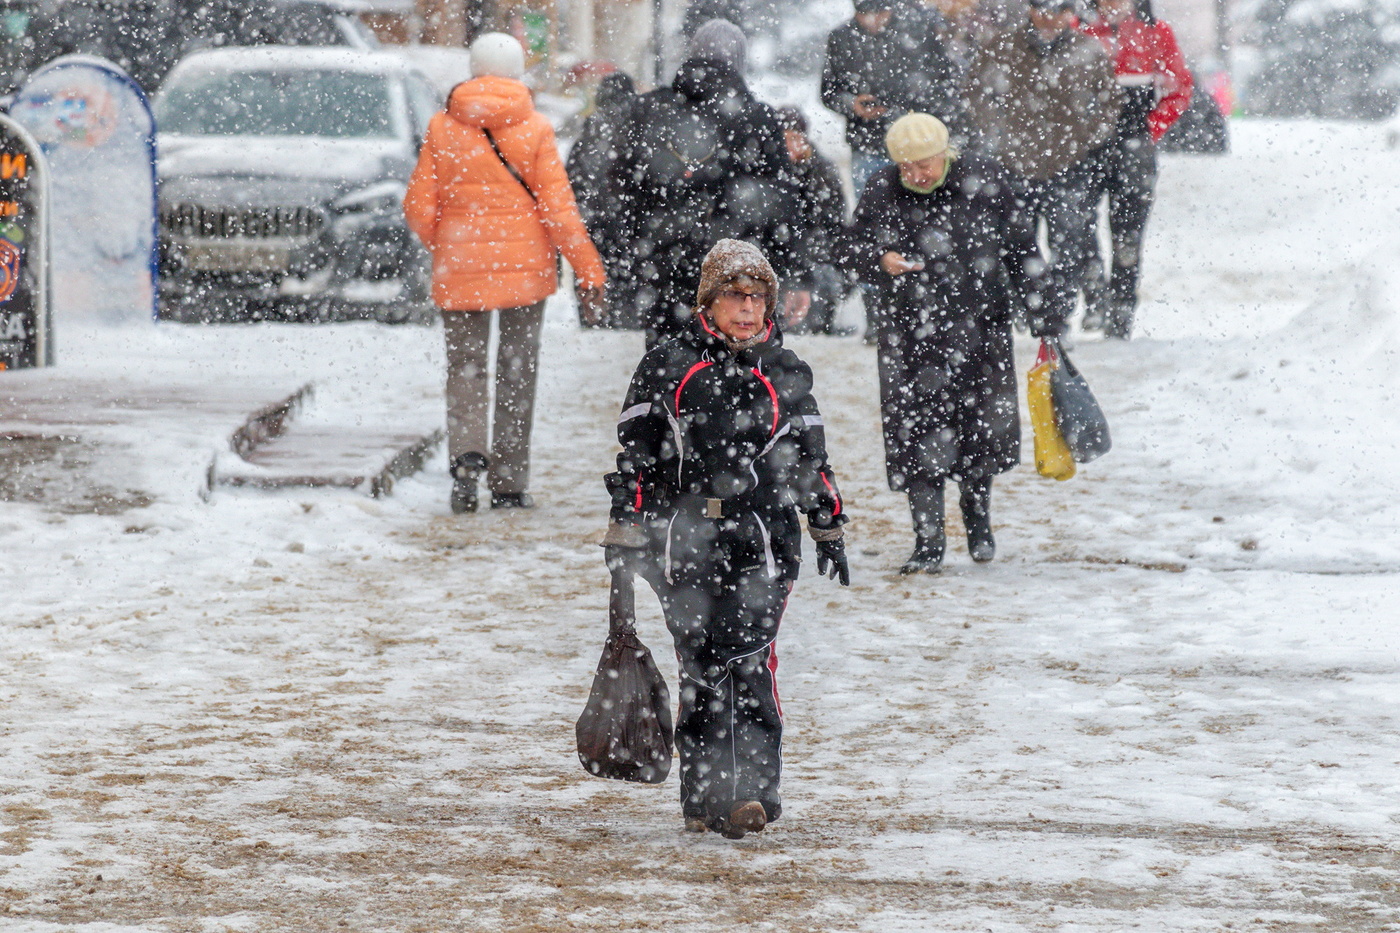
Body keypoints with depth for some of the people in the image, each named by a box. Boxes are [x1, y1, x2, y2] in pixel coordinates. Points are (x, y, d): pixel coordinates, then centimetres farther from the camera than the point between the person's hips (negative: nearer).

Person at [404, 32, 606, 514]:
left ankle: (467, 454, -19)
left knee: (465, 368, 8)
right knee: (517, 372, 11)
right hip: (525, 268, 0)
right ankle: (510, 482, 12)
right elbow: (558, 208, -7)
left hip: (459, 270, 0)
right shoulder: (534, 130, -5)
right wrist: (588, 271, -1)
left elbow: (419, 208, -1)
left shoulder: (443, 128, -3)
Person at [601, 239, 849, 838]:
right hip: (686, 539, 0)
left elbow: (810, 458, 20)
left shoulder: (785, 373, 10)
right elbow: (636, 454, 6)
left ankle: (754, 790, -17)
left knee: (747, 660, -14)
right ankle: (703, 794, 11)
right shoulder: (667, 368, 5)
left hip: (763, 544, 0)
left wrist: (829, 529, 21)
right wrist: (624, 532, 3)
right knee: (700, 667, 3)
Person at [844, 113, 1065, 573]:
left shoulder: (984, 181, -5)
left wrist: (1043, 310, 7)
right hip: (909, 329, 0)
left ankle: (977, 512, 33)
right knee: (916, 432, -4)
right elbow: (855, 249, 6)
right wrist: (880, 261, -18)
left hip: (980, 326, 0)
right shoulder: (882, 191, -4)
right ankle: (928, 542, 6)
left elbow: (1019, 248, 4)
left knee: (985, 425, 4)